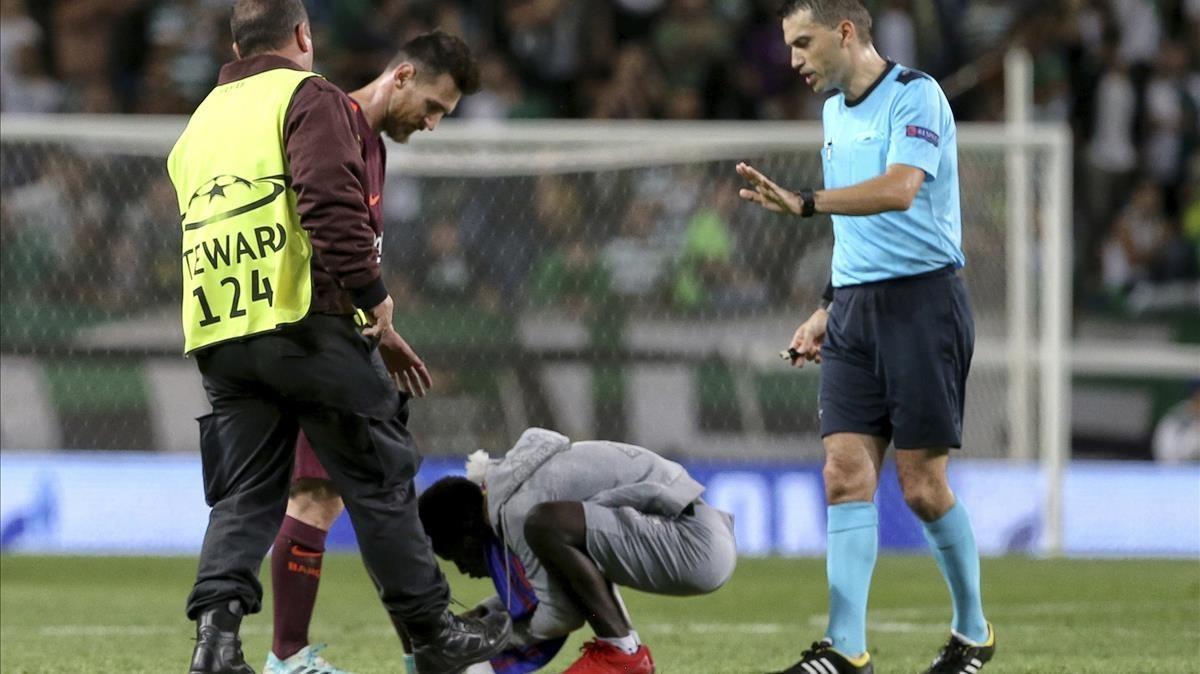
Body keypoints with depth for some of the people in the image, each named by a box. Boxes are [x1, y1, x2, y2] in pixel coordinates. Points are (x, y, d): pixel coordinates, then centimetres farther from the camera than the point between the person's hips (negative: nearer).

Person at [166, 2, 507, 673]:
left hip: (220, 338, 6)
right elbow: (332, 202, -16)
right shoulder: (308, 97, 1)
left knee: (244, 497, 6)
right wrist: (373, 297, -14)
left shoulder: (202, 122, 24)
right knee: (381, 483, 3)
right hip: (308, 322, -6)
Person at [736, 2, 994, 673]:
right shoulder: (836, 111, 17)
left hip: (923, 298, -7)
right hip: (855, 310, 7)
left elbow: (899, 189, -26)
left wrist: (805, 203, -36)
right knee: (846, 474, -5)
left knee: (923, 485, -4)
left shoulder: (915, 95, -10)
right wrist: (830, 309, 20)